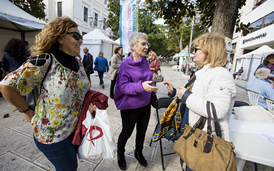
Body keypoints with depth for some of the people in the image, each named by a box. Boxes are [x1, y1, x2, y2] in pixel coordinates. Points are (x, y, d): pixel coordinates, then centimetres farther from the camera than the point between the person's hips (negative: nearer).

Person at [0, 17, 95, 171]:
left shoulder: (79, 65, 1)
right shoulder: (44, 61, -21)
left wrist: (92, 101, -6)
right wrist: (27, 111, -9)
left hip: (77, 128, 6)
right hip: (53, 134, -6)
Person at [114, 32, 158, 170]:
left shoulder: (145, 61, 0)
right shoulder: (125, 64, -17)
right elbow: (123, 86, -22)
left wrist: (151, 88, 20)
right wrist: (141, 86, -35)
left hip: (145, 104, 6)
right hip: (130, 107, -5)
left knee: (142, 131, 21)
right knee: (126, 132, 14)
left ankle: (138, 152, 49)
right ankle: (120, 154, 45)